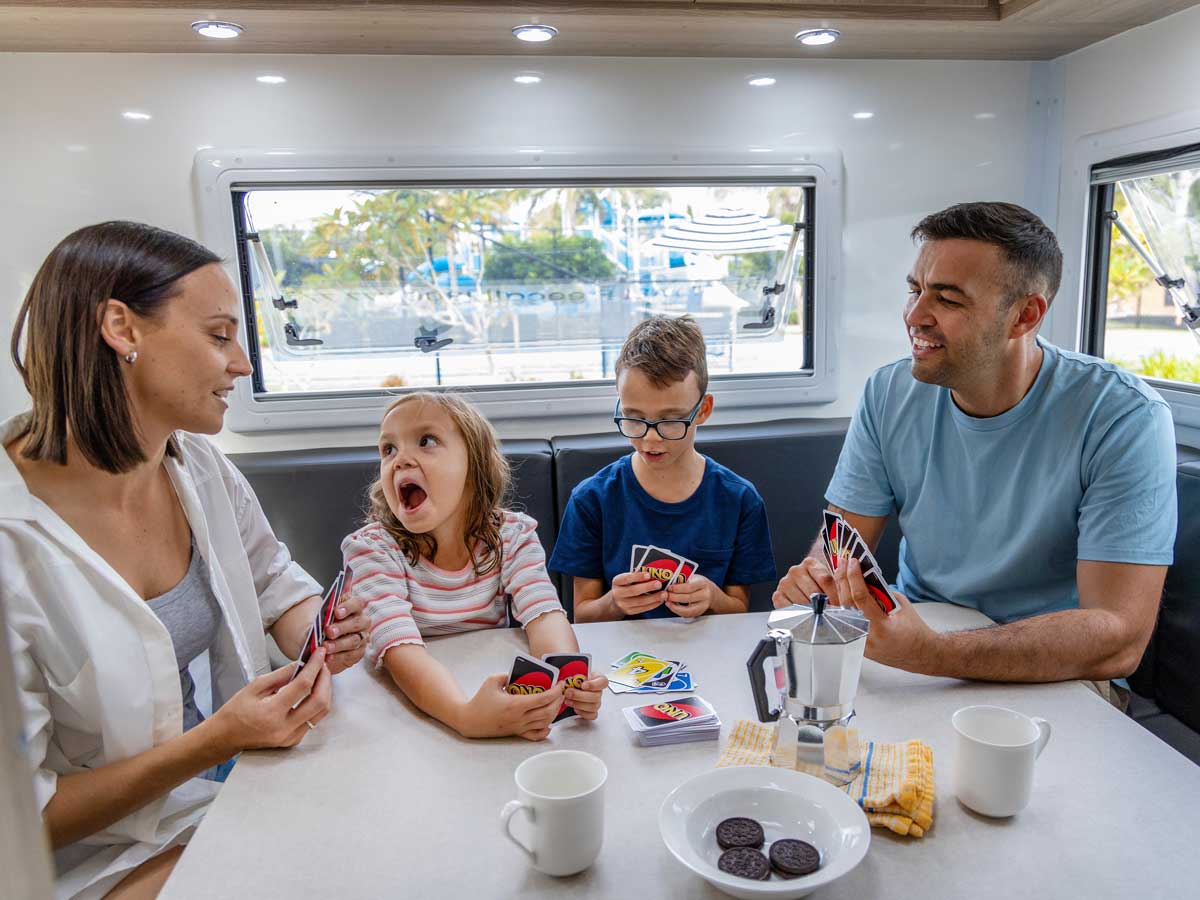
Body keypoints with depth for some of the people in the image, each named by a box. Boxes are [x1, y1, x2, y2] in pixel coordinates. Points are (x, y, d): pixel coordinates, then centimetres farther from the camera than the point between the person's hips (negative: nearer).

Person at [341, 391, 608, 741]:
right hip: (410, 708, -1)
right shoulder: (372, 548, -12)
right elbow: (400, 650, -25)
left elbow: (545, 614, -15)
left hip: (502, 699, 1)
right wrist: (466, 715, -43)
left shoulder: (512, 535, -3)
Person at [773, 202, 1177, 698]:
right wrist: (813, 580, -26)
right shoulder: (888, 394, -5)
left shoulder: (1124, 419, -18)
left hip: (1055, 676, -3)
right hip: (917, 628, 4)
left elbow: (1118, 641, -25)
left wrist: (926, 653, -38)